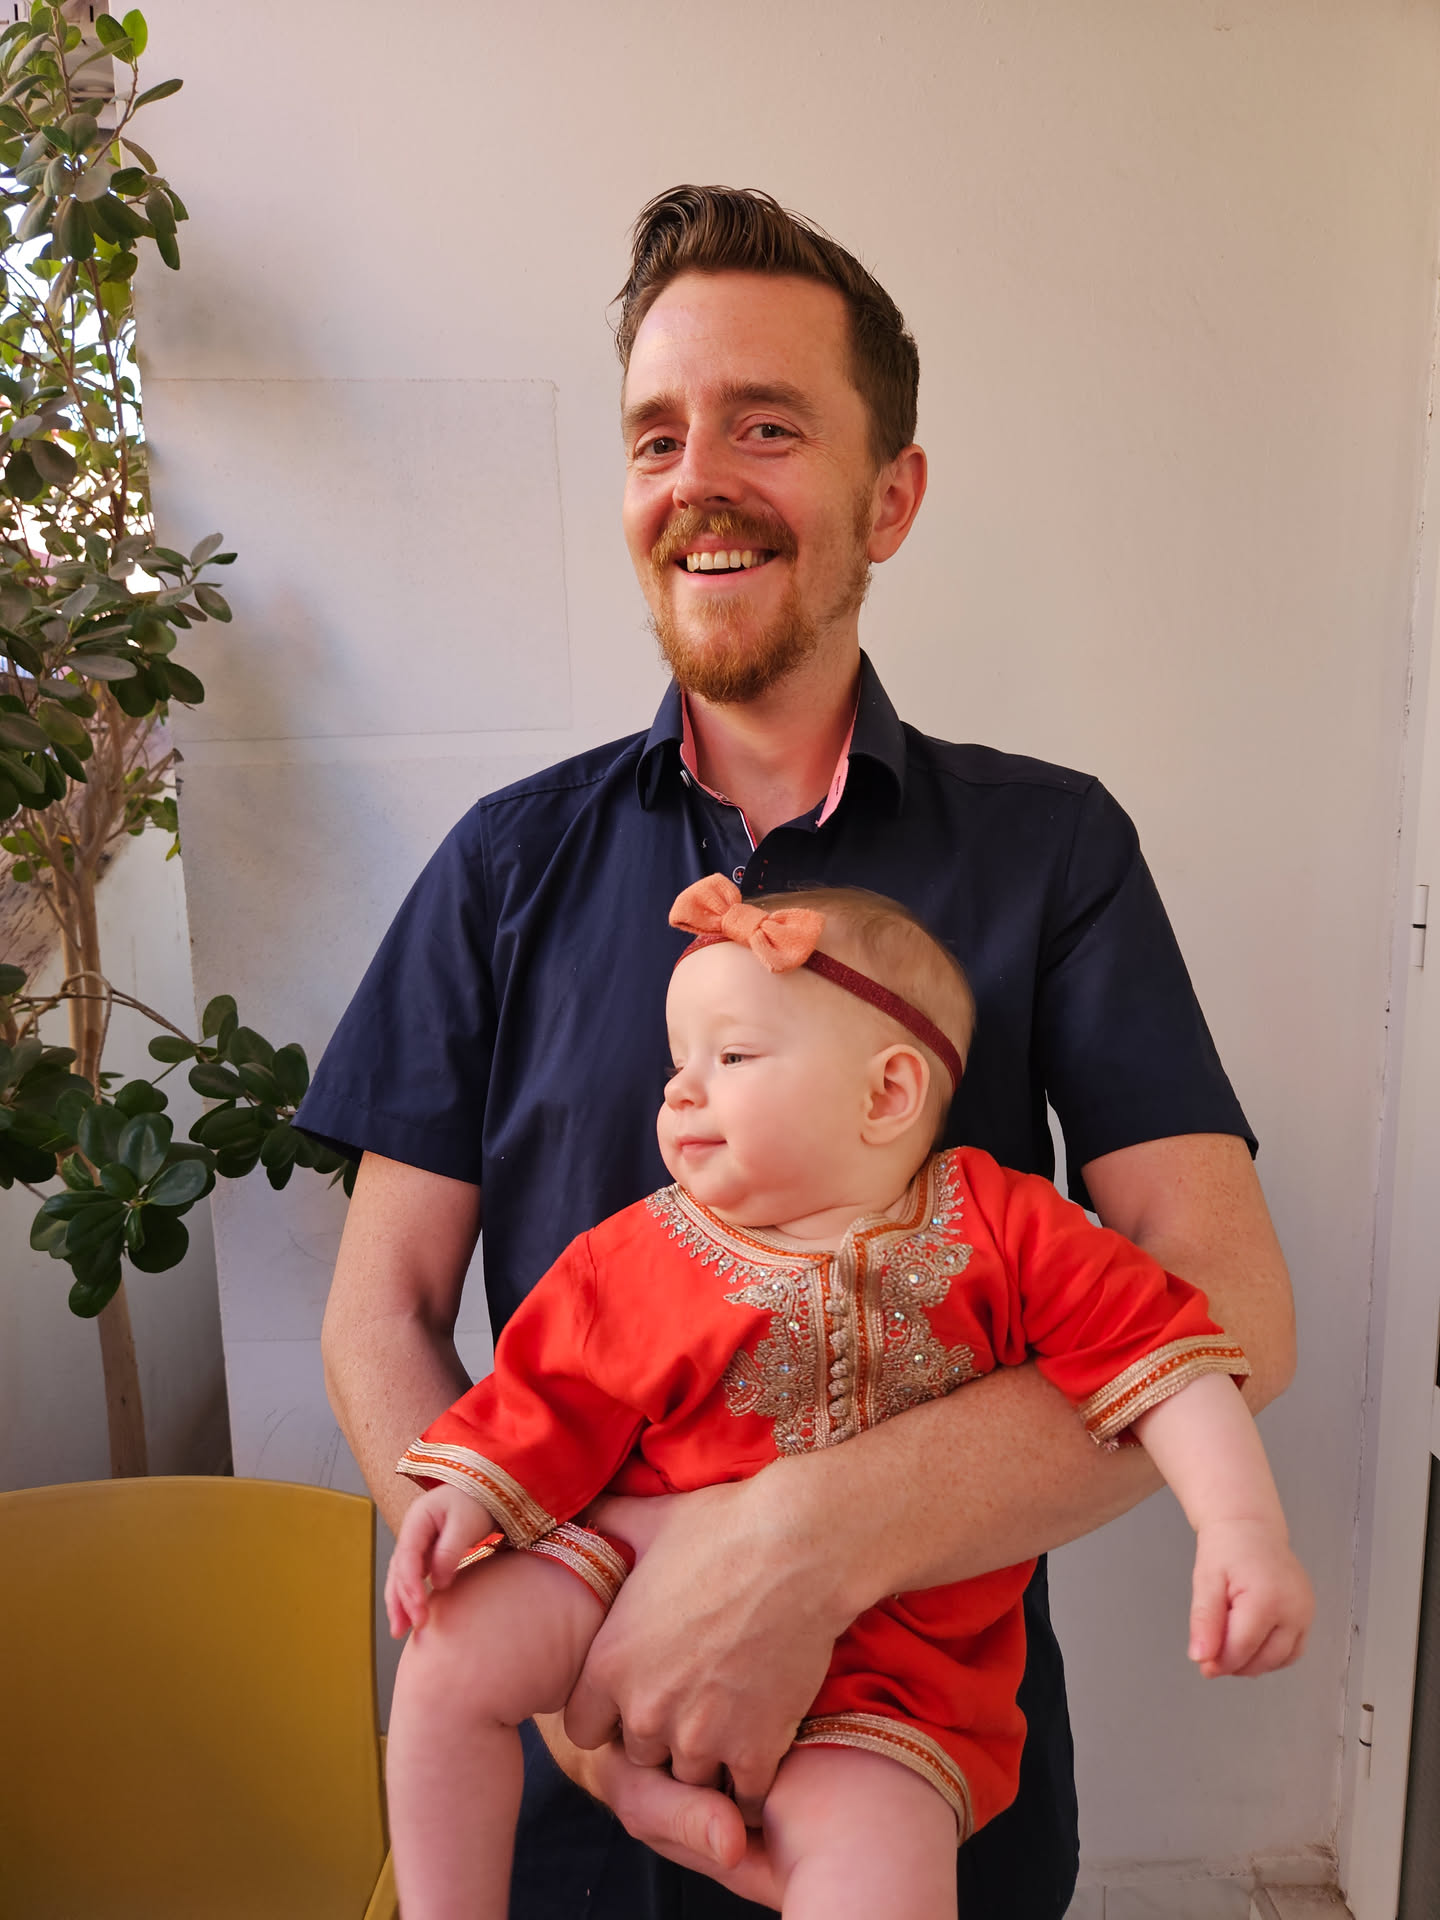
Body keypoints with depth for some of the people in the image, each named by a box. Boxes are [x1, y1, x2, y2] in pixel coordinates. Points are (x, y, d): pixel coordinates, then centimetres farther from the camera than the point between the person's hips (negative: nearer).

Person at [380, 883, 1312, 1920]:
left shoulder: (1000, 1229, -7)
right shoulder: (638, 1256, -2)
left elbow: (1161, 1362, -8)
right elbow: (553, 1401, 4)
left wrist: (1242, 1529, -18)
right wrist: (469, 1497, -11)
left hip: (886, 1659, -1)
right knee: (452, 1655, -14)